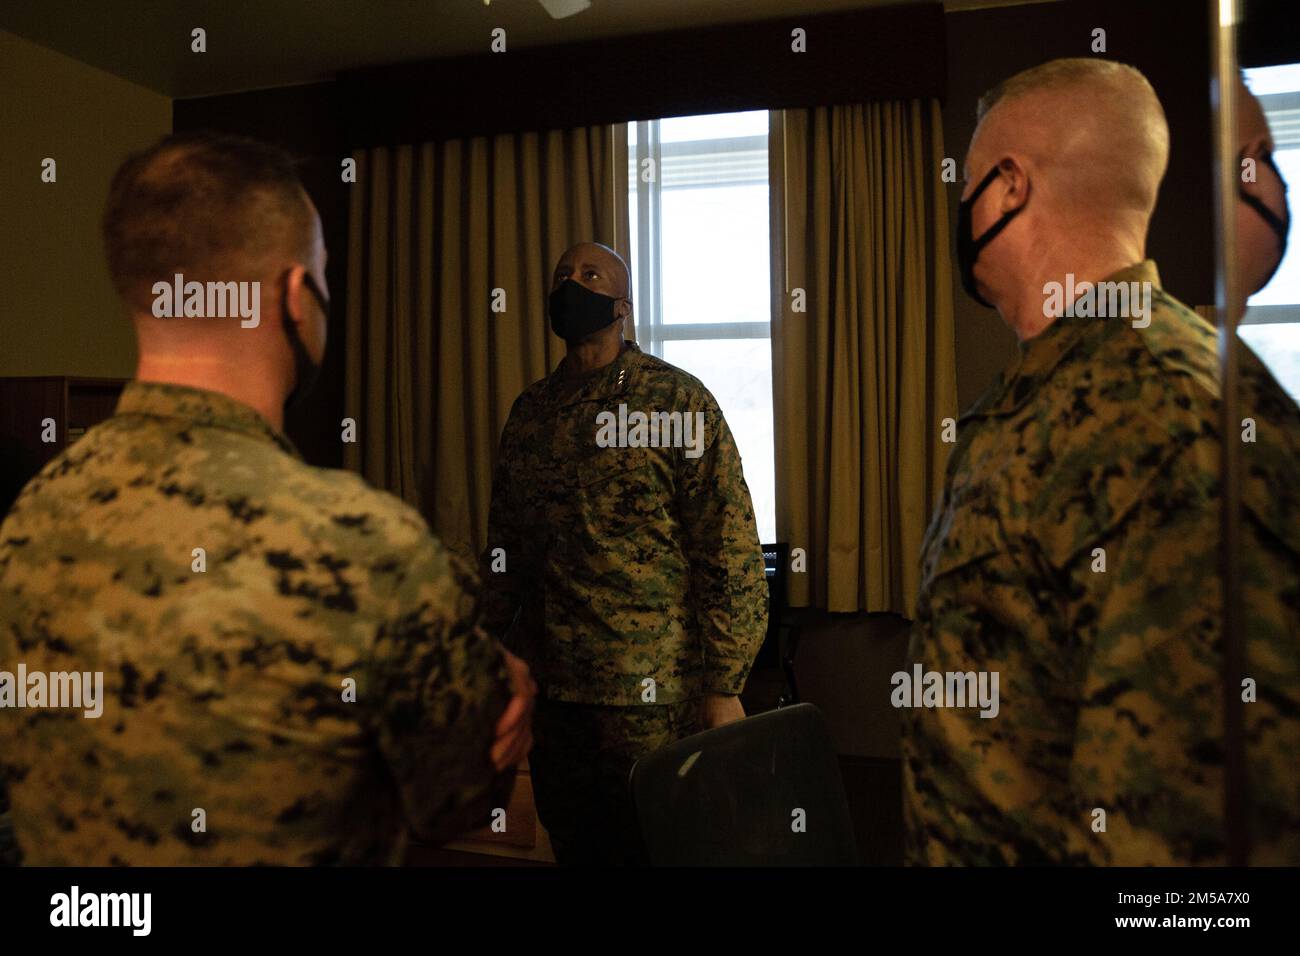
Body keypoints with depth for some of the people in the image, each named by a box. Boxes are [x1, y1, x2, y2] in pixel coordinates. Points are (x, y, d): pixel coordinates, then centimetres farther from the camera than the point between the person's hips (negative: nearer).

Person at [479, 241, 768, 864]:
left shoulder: (677, 399, -6)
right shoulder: (529, 410, 10)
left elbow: (732, 552, -10)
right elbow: (503, 548, 16)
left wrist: (725, 688, -13)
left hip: (651, 695, -5)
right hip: (546, 689, 5)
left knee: (649, 845, 6)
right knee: (572, 845, 17)